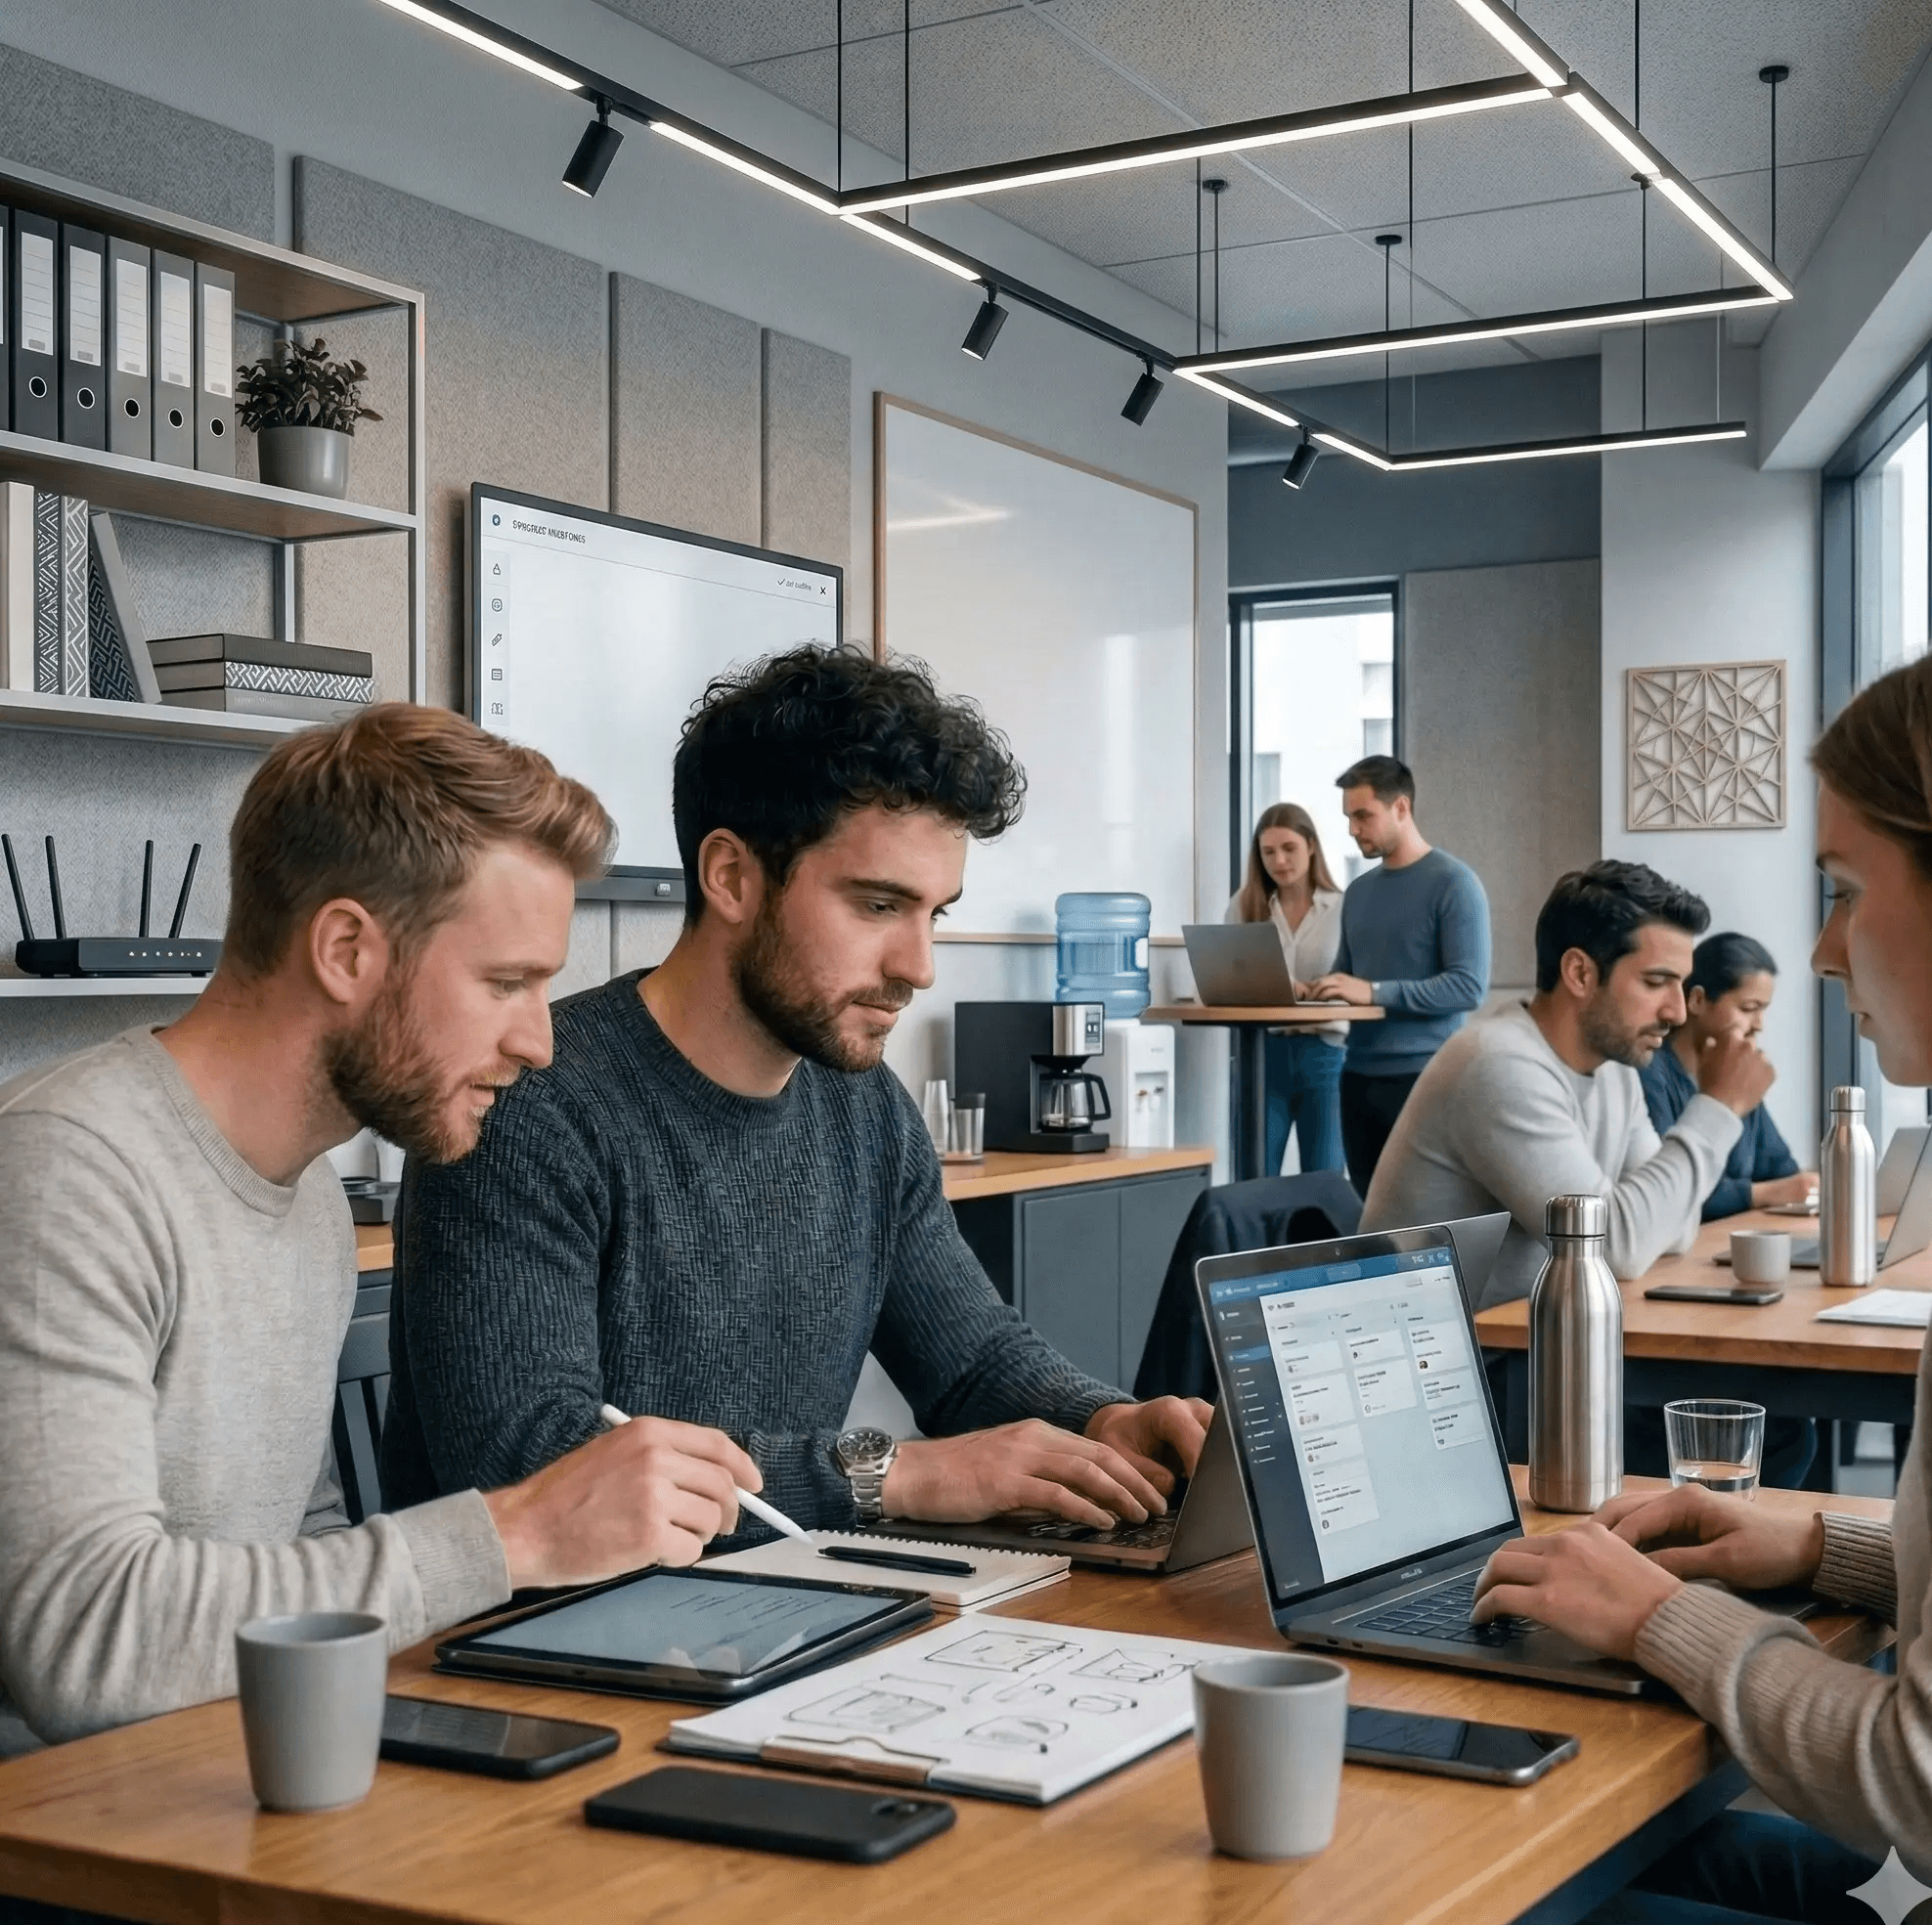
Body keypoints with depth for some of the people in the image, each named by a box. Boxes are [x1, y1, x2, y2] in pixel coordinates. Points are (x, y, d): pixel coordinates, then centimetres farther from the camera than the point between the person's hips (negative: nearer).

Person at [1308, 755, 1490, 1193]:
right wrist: (1309, 992, -2)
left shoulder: (1453, 883, -8)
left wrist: (1375, 991, -22)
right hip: (1359, 1076, 7)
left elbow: (1469, 987, -16)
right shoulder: (1359, 891, 15)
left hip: (1425, 1076, -7)